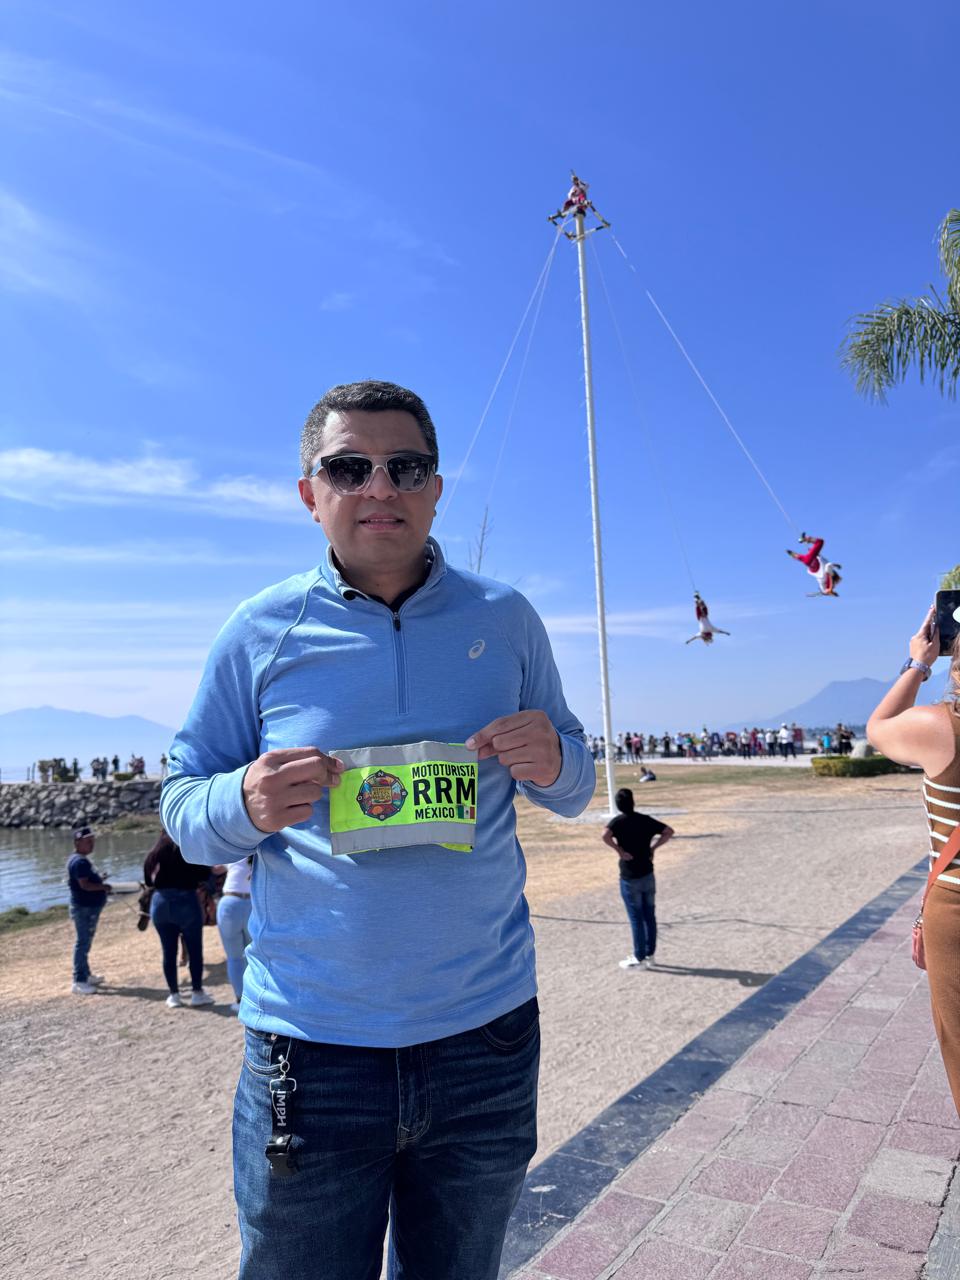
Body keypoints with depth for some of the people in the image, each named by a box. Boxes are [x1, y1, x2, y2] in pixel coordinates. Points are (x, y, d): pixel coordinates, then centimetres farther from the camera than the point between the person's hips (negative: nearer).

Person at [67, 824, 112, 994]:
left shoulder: (80, 860, 13)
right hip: (84, 908, -11)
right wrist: (103, 887, -16)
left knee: (85, 942, 19)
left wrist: (100, 882, 11)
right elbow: (84, 885, -27)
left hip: (89, 907, 11)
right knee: (83, 943, -6)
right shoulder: (80, 861, -20)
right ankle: (79, 982, -1)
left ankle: (86, 975, 31)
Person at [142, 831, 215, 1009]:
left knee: (169, 952, 10)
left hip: (160, 902, 4)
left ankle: (174, 995, 15)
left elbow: (148, 881, 10)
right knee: (195, 950, 6)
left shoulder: (154, 852, 7)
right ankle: (197, 993, 9)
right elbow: (204, 874, -3)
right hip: (186, 901, -4)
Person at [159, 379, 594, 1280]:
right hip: (310, 1045, -1)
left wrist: (551, 761, -15)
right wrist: (246, 804, -21)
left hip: (485, 1035, 2)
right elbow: (182, 808, 2)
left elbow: (573, 788, 9)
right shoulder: (261, 632, -4)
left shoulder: (505, 620, 0)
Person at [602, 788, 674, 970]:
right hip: (647, 874, 5)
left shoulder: (618, 821, -11)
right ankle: (650, 955, 22)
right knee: (649, 916, 13)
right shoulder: (645, 819, 3)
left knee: (636, 918, 3)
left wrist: (619, 850, -17)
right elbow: (668, 831, 4)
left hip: (629, 878, -5)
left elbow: (605, 835, -30)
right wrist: (652, 847, 3)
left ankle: (639, 958, 12)